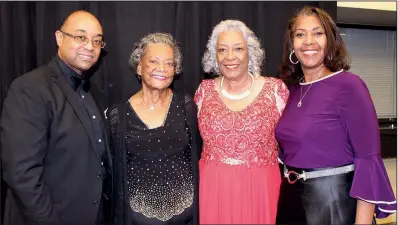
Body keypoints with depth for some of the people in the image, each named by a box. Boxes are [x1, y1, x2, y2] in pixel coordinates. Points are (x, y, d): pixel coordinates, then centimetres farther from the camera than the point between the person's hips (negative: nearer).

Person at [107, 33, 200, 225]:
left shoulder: (185, 105, -6)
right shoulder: (118, 114, -7)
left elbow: (196, 156, 1)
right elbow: (117, 171, 1)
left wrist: (199, 207, 2)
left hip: (185, 207, 1)